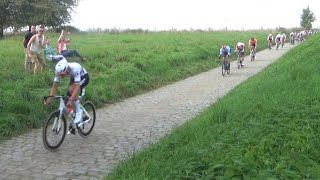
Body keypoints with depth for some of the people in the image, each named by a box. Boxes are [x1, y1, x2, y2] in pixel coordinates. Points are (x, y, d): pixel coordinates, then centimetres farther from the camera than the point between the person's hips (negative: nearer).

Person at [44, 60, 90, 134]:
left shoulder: (75, 69, -41)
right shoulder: (59, 71, -25)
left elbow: (77, 87, -46)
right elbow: (54, 86, -19)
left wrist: (70, 100, -54)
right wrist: (49, 99, -28)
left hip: (83, 77, -6)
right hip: (74, 78, 6)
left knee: (72, 89, -32)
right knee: (69, 95, -5)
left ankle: (79, 112, -16)